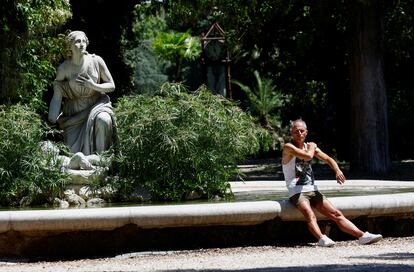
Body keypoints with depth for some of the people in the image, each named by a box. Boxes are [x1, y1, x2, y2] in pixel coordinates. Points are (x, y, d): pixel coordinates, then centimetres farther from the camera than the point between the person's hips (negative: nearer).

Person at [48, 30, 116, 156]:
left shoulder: (96, 61, -9)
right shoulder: (64, 68, -11)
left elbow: (112, 86, -1)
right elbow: (57, 96, -6)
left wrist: (94, 86, -20)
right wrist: (52, 122, -15)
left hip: (96, 106, 0)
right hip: (74, 114, 0)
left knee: (103, 120, -36)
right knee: (75, 151, -14)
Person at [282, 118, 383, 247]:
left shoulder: (310, 146, 17)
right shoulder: (288, 147, -5)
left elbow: (327, 159, 10)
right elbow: (308, 156, -19)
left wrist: (337, 171, -9)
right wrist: (311, 147, 3)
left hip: (313, 191, 6)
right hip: (296, 192, -6)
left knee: (336, 214, -5)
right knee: (309, 214, -33)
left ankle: (362, 236, -12)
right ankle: (321, 238, -53)